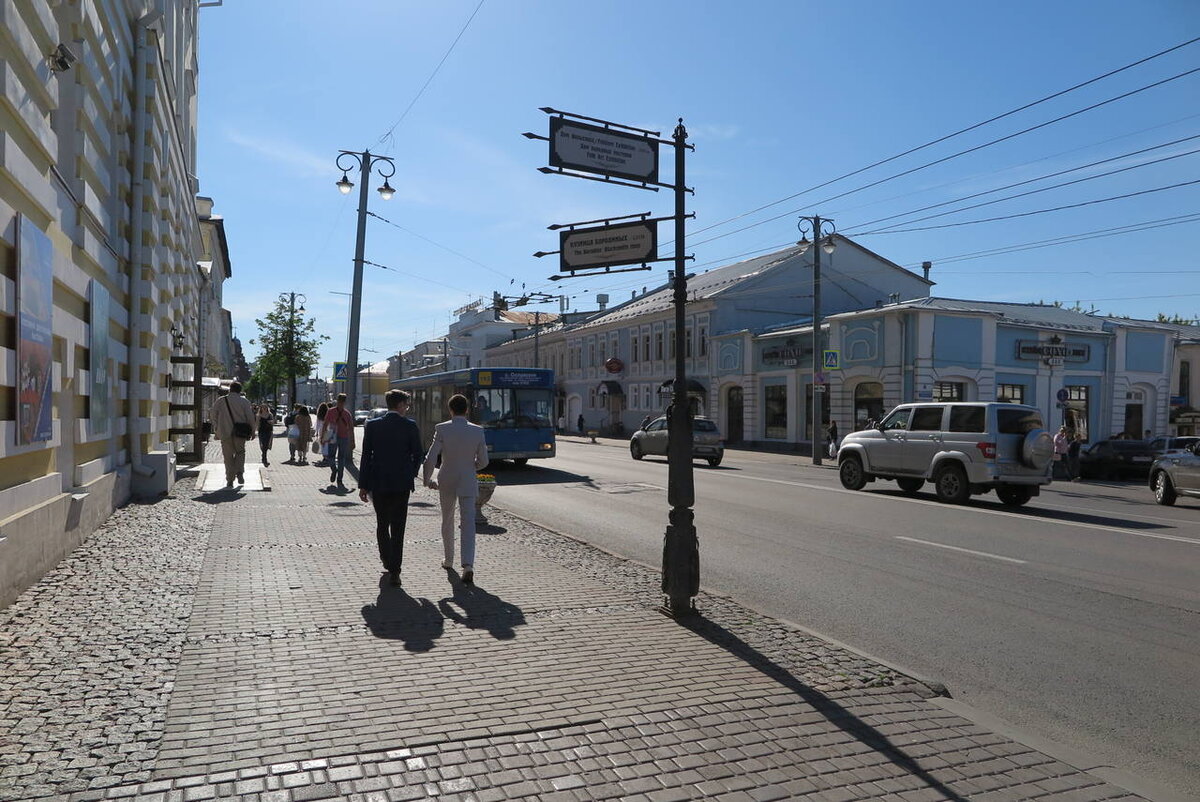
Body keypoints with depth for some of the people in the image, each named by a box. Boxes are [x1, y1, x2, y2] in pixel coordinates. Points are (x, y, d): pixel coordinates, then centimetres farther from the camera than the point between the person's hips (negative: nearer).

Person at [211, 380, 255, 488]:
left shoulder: (220, 401, 4)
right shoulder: (244, 402, 0)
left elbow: (214, 416, 5)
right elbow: (250, 417, -2)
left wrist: (216, 430, 16)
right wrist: (252, 431, 6)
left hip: (225, 433, 0)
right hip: (239, 433, 0)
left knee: (228, 456, 7)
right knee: (240, 452, 18)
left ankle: (230, 480, 6)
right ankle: (239, 472, -1)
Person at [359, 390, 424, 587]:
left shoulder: (372, 425, -1)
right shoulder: (410, 426, -5)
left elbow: (366, 456, -1)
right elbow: (418, 454, -1)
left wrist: (363, 485, 3)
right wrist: (412, 474, 18)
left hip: (378, 483, 2)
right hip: (401, 483, -2)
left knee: (382, 524, 19)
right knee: (398, 528, 2)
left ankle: (387, 561, 32)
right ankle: (394, 571, -1)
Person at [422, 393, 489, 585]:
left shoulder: (442, 429, -10)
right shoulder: (478, 431, -5)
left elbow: (431, 458, -12)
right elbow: (483, 461, 0)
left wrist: (427, 480, 2)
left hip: (446, 482, 0)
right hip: (468, 483, 0)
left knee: (447, 521, 19)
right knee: (468, 523, -3)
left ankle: (448, 560, 33)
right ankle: (468, 565, -18)